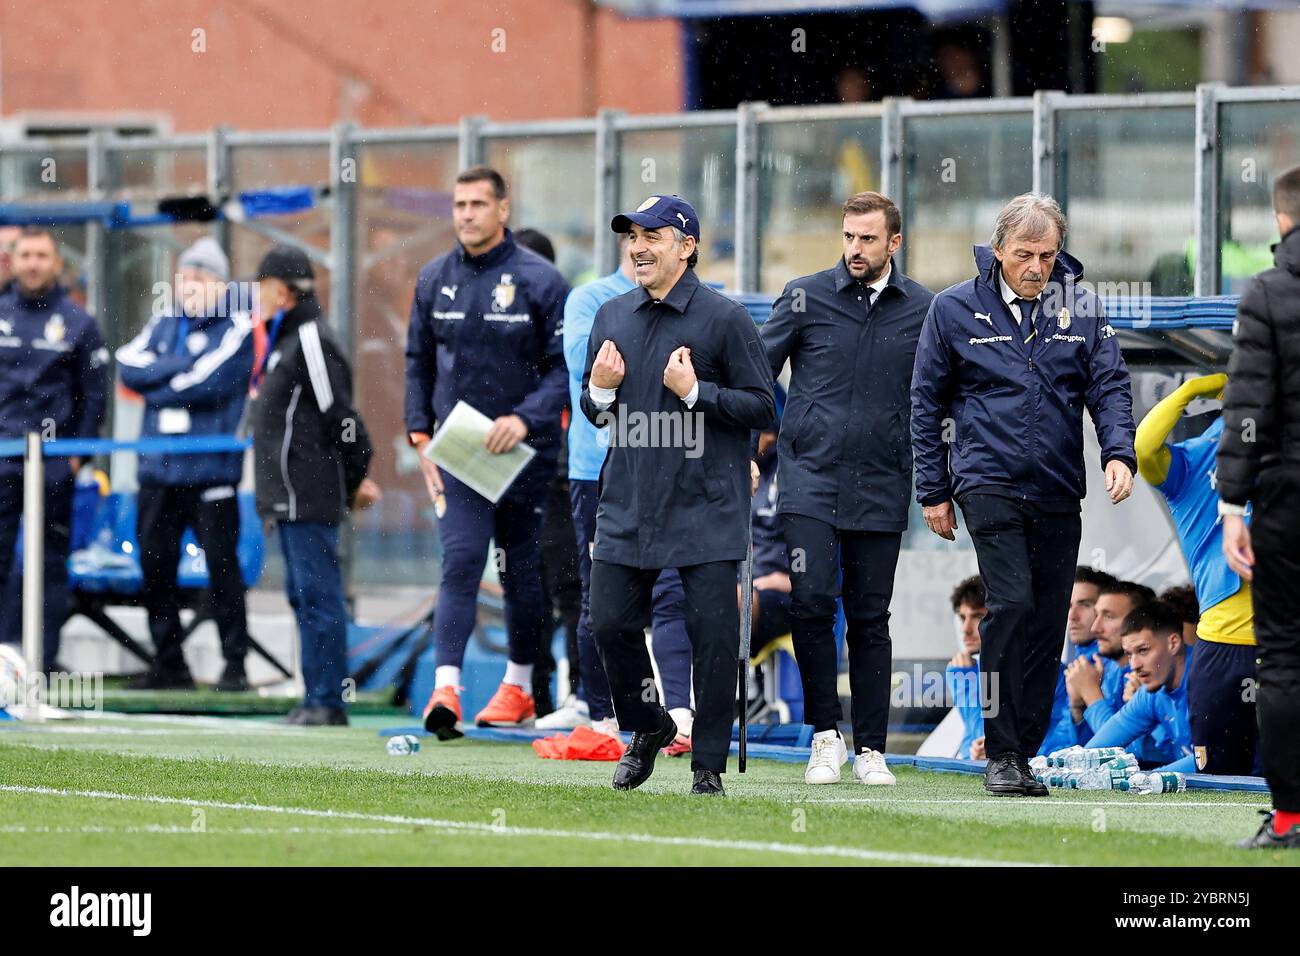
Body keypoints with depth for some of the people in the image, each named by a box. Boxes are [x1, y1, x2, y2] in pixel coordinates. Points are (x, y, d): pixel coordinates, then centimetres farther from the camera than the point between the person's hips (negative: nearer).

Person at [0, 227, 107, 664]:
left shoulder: (78, 323, 4)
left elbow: (95, 394, 4)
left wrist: (80, 451, -3)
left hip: (55, 465, -1)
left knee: (51, 563, 3)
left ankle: (45, 657, 6)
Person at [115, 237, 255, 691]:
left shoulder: (236, 327, -1)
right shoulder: (164, 323, 16)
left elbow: (207, 384, -14)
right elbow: (128, 365, 1)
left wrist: (153, 385, -3)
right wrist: (182, 366, -8)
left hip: (211, 470, -5)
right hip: (158, 466, 5)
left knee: (221, 562, -5)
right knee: (155, 563, 6)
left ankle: (235, 661, 1)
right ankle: (168, 662, 15)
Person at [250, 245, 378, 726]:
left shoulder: (311, 343, -14)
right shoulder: (286, 341, 18)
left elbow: (340, 417, -16)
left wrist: (355, 480, -8)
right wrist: (354, 480, 20)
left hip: (309, 499, -11)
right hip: (289, 498, 11)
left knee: (317, 595, -9)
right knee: (303, 596, 12)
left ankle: (328, 700, -9)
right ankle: (316, 697, 17)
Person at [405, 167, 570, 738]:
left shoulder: (539, 280, -5)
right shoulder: (434, 281, 7)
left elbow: (566, 366, -6)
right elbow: (419, 363, 15)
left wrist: (525, 418, -20)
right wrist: (421, 435, 5)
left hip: (524, 451, -2)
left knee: (523, 571, 9)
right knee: (460, 561, -13)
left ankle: (518, 686, 24)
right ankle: (446, 688, -22)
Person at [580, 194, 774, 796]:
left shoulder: (725, 318, -4)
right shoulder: (612, 317, 12)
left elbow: (762, 408, -7)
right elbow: (591, 411, 20)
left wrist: (695, 391, -17)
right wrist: (600, 389, -2)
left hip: (704, 508, -5)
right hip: (627, 505, 5)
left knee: (712, 632, -5)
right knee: (610, 623, 3)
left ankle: (708, 765, 4)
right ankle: (647, 729, 27)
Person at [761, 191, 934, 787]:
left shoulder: (922, 309, 5)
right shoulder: (806, 297, 1)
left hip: (881, 487, 1)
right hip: (811, 478, -1)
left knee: (870, 618, 5)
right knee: (812, 601, -14)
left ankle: (870, 748, 11)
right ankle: (824, 733, 0)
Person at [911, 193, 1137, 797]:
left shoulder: (1081, 307, 7)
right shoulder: (954, 310, 2)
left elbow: (1109, 384, 6)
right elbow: (927, 402, 8)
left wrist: (1119, 452, -13)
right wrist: (934, 492, 5)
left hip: (1059, 494, 3)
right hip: (989, 485, -3)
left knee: (1049, 619, 4)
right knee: (1011, 603, -17)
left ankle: (1023, 751, 12)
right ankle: (1001, 753, -12)